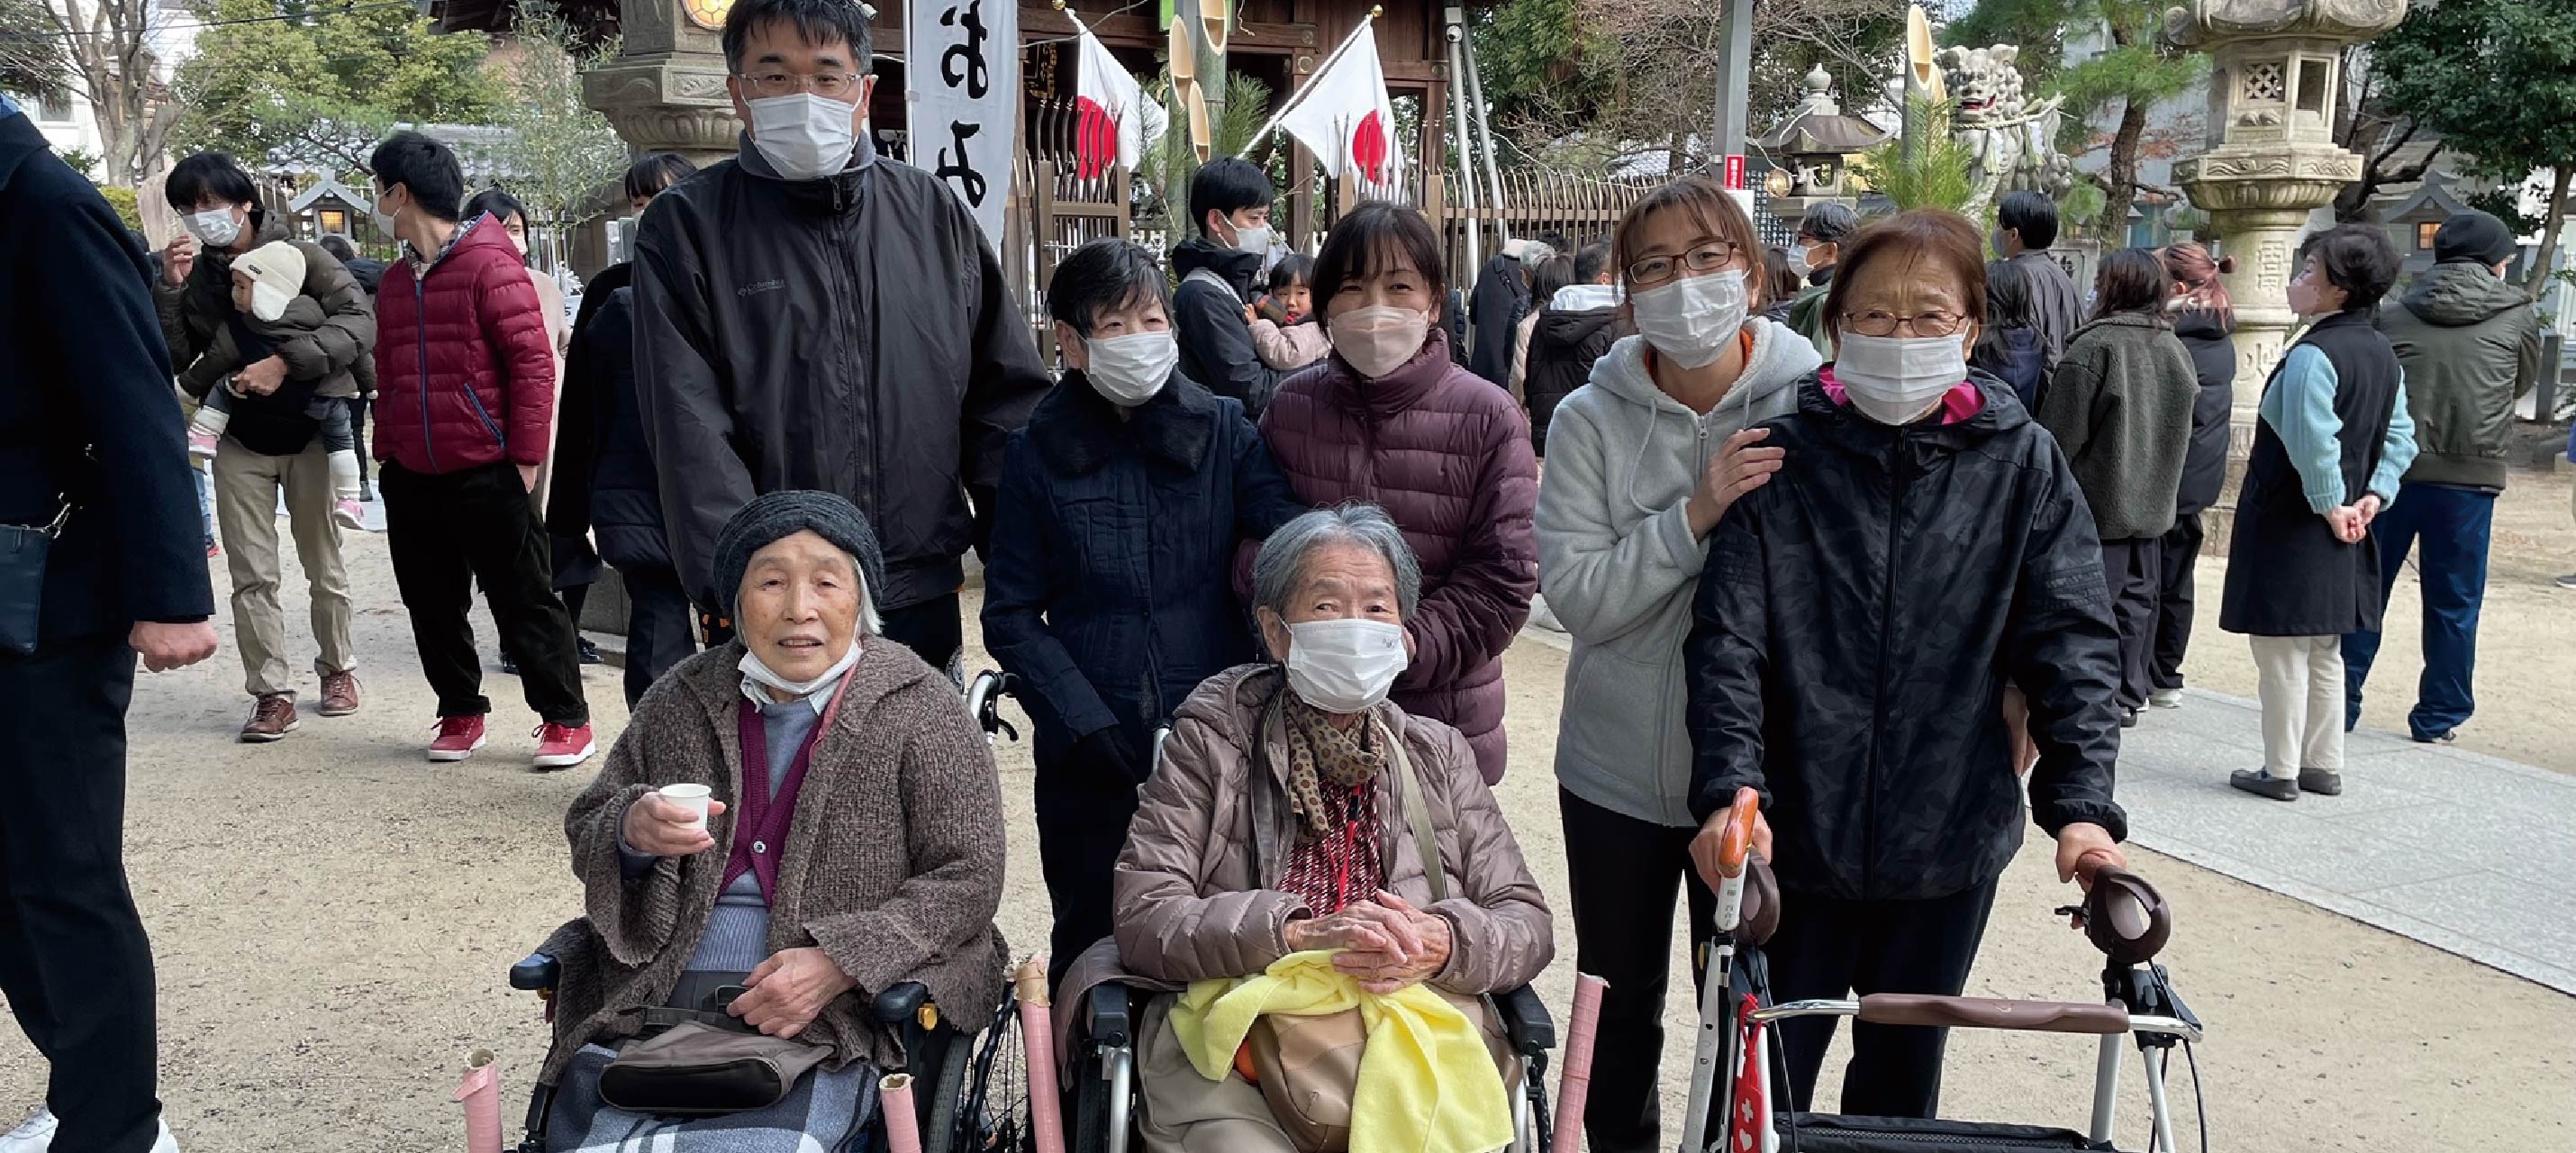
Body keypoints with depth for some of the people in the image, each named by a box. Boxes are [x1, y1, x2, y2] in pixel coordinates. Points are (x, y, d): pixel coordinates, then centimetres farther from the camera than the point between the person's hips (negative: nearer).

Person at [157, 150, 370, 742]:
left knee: (325, 566, 9)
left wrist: (285, 362, -27)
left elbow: (360, 321, -19)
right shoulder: (192, 274, 5)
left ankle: (338, 668, 27)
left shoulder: (300, 257, -8)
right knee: (253, 576, 0)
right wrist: (170, 288, -12)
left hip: (310, 432, -3)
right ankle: (272, 694, 5)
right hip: (241, 441, 3)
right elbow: (172, 359, 1)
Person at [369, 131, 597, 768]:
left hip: (485, 471, -7)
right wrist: (386, 451, 16)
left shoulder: (489, 264, -10)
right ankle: (461, 714, 25)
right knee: (432, 602, 12)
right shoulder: (397, 278, 13)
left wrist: (525, 457, -15)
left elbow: (534, 361, -13)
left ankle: (566, 719, 7)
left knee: (523, 599, -1)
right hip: (412, 477, 7)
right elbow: (388, 374, 21)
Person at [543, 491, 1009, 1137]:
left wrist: (838, 964, -16)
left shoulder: (919, 709, -2)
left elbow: (968, 879, -5)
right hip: (646, 1012, 3)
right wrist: (632, 832, -9)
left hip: (827, 1029, -3)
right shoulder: (682, 701, 10)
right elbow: (585, 833, 16)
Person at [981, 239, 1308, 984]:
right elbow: (1011, 614, 0)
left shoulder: (1224, 429, 2)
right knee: (1093, 948, 13)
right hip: (1090, 756, 0)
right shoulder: (1039, 453, 1)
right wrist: (1085, 721, -11)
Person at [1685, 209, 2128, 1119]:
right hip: (1795, 839, -1)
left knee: (1903, 1080, 19)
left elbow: (2072, 642, -5)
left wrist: (2081, 805, -17)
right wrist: (1729, 788, -24)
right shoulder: (1784, 460, -6)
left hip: (1948, 844, 2)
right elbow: (1728, 637, -11)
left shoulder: (2022, 465, -2)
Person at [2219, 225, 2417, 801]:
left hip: (2289, 527, -9)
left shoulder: (2312, 355, -20)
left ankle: (2280, 771, 10)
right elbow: (2401, 436, 13)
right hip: (2342, 535, 9)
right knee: (2324, 654, 18)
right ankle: (2324, 766, 26)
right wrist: (2374, 496, 6)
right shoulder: (2384, 355, 9)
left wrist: (2331, 507, -16)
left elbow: (2314, 445, -28)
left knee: (2282, 653, 2)